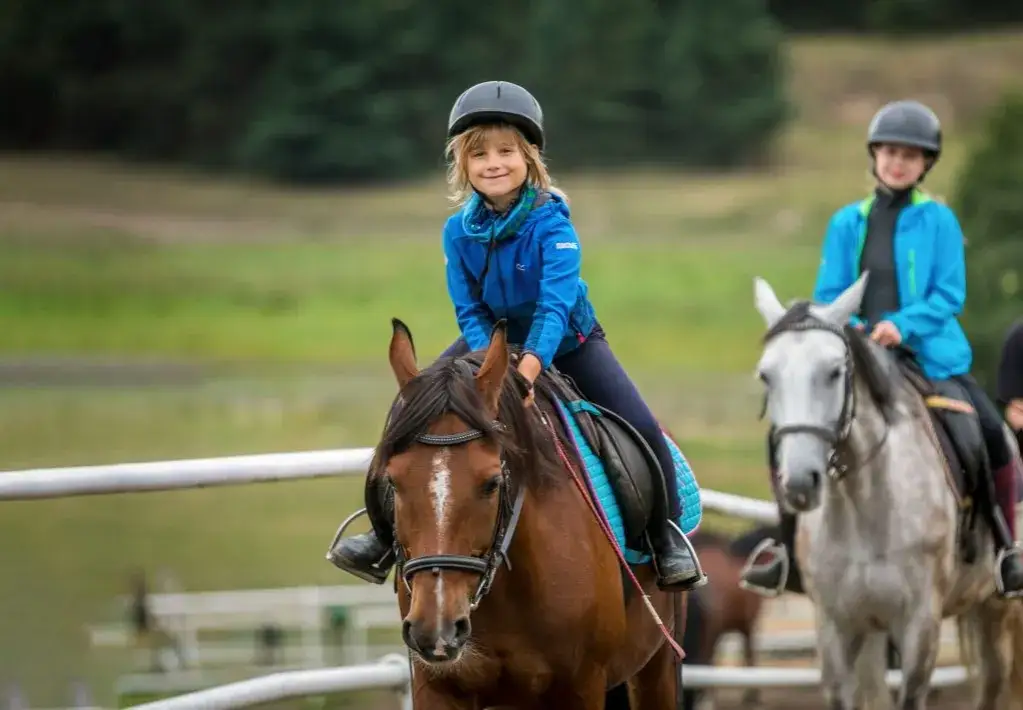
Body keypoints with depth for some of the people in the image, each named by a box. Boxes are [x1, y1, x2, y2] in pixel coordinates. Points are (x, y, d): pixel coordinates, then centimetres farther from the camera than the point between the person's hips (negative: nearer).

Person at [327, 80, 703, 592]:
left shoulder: (550, 222, -26)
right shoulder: (459, 231, -14)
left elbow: (555, 304, -36)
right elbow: (470, 311, -11)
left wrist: (530, 365, -53)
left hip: (565, 340, -3)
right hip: (493, 339, 3)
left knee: (641, 428, -18)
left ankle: (667, 539, 4)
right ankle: (388, 536, 2)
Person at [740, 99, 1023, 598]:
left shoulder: (938, 221, 1)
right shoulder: (847, 223, 8)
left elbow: (949, 295, -5)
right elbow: (828, 294, 8)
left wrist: (903, 325, -21)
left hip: (929, 355, -2)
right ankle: (788, 551, 2)